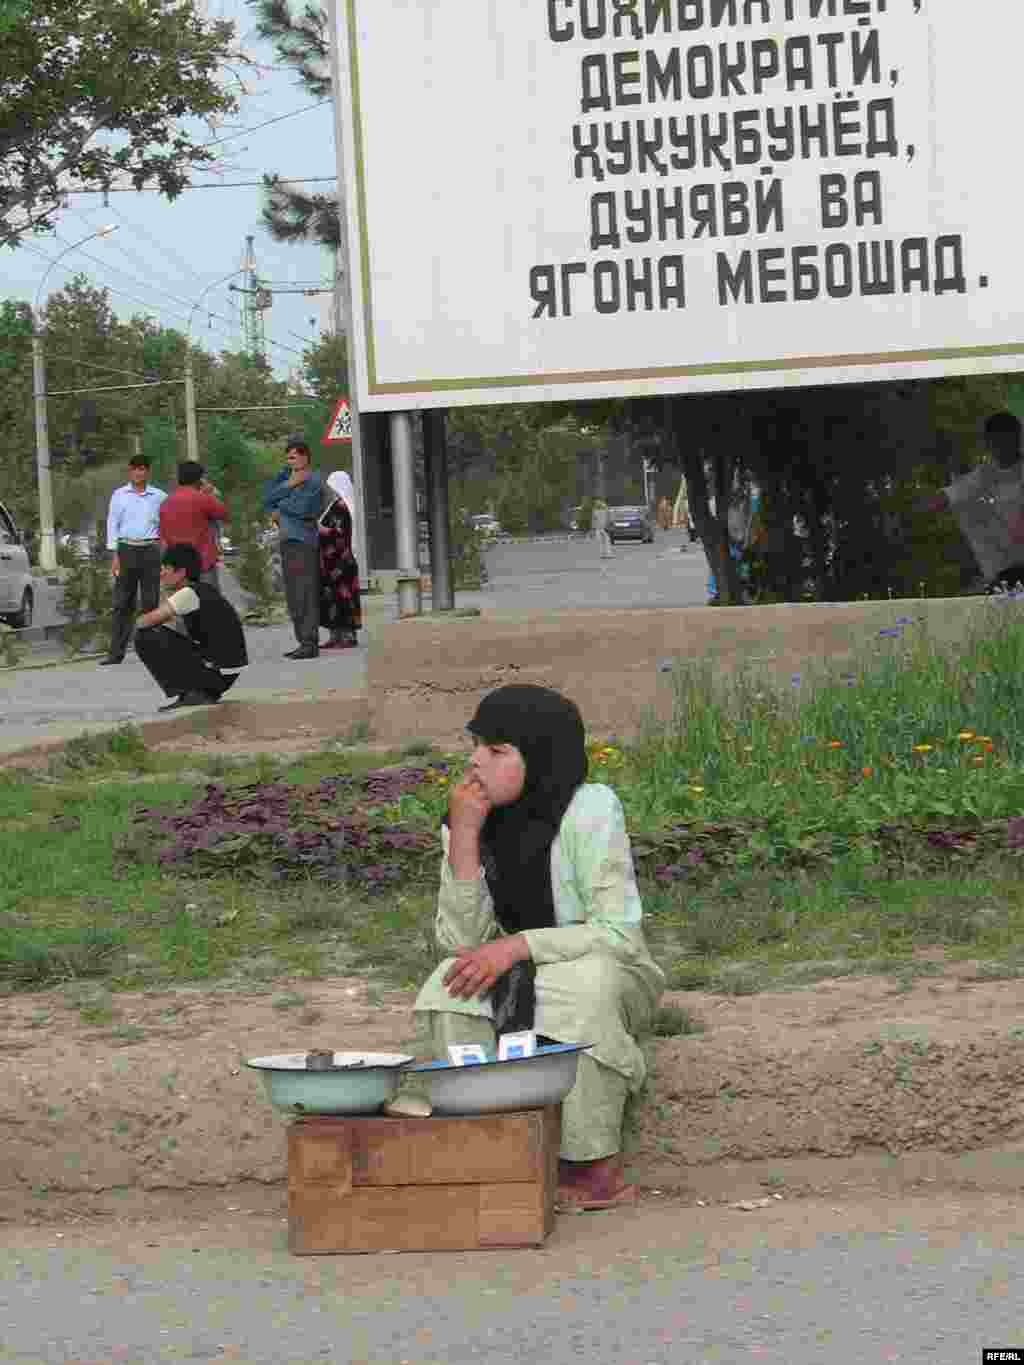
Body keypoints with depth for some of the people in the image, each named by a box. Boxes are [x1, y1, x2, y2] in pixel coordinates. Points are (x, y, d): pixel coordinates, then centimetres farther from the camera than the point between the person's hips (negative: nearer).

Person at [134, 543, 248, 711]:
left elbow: (145, 622, -13)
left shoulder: (188, 594, -14)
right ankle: (206, 694, 15)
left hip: (215, 674, -9)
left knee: (144, 639, -7)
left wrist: (140, 623, 7)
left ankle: (188, 693, -5)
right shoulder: (205, 591, 13)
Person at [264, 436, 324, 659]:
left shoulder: (312, 481, -6)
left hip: (303, 542, -9)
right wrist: (288, 485, -6)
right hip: (287, 542, 9)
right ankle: (304, 642, 13)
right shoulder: (286, 478, 19)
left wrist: (280, 507, 0)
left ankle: (310, 643, -13)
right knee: (294, 598, 9)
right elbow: (267, 498, 8)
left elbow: (302, 508, -17)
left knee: (305, 596, -11)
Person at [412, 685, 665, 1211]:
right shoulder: (476, 820, -5)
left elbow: (618, 934, -24)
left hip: (617, 981, -4)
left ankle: (595, 1164, -24)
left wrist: (517, 946, -31)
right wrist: (463, 838, -22)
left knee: (588, 982, -37)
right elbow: (462, 942, -13)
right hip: (522, 991, 4)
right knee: (450, 988, -24)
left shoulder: (590, 808, -19)